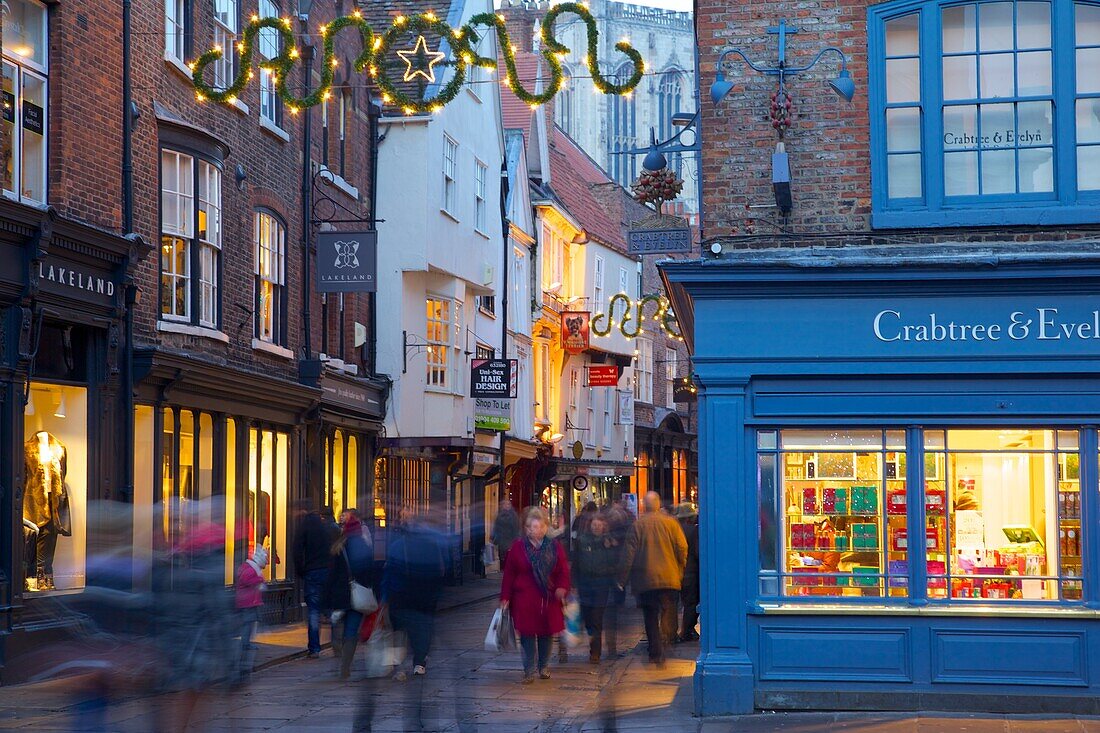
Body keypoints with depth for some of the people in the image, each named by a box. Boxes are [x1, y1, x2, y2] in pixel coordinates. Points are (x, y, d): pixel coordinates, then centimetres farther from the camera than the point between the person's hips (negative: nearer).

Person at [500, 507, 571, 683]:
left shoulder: (555, 547, 2)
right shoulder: (518, 547, -1)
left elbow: (563, 571, 3)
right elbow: (509, 574, 2)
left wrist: (562, 588, -16)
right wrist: (505, 598, -1)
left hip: (548, 599, 2)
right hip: (524, 600, -1)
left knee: (546, 633, 11)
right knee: (527, 635, -3)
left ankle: (544, 666, 30)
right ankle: (529, 671, 5)